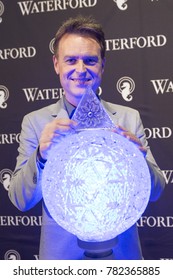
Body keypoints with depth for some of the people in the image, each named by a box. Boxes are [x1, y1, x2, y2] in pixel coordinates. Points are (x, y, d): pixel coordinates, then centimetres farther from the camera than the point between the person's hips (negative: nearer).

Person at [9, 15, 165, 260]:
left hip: (122, 252, 1)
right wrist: (40, 156, -28)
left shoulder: (129, 118, -3)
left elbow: (154, 192, -3)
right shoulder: (35, 122, -6)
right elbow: (21, 201, -9)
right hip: (61, 253, -1)